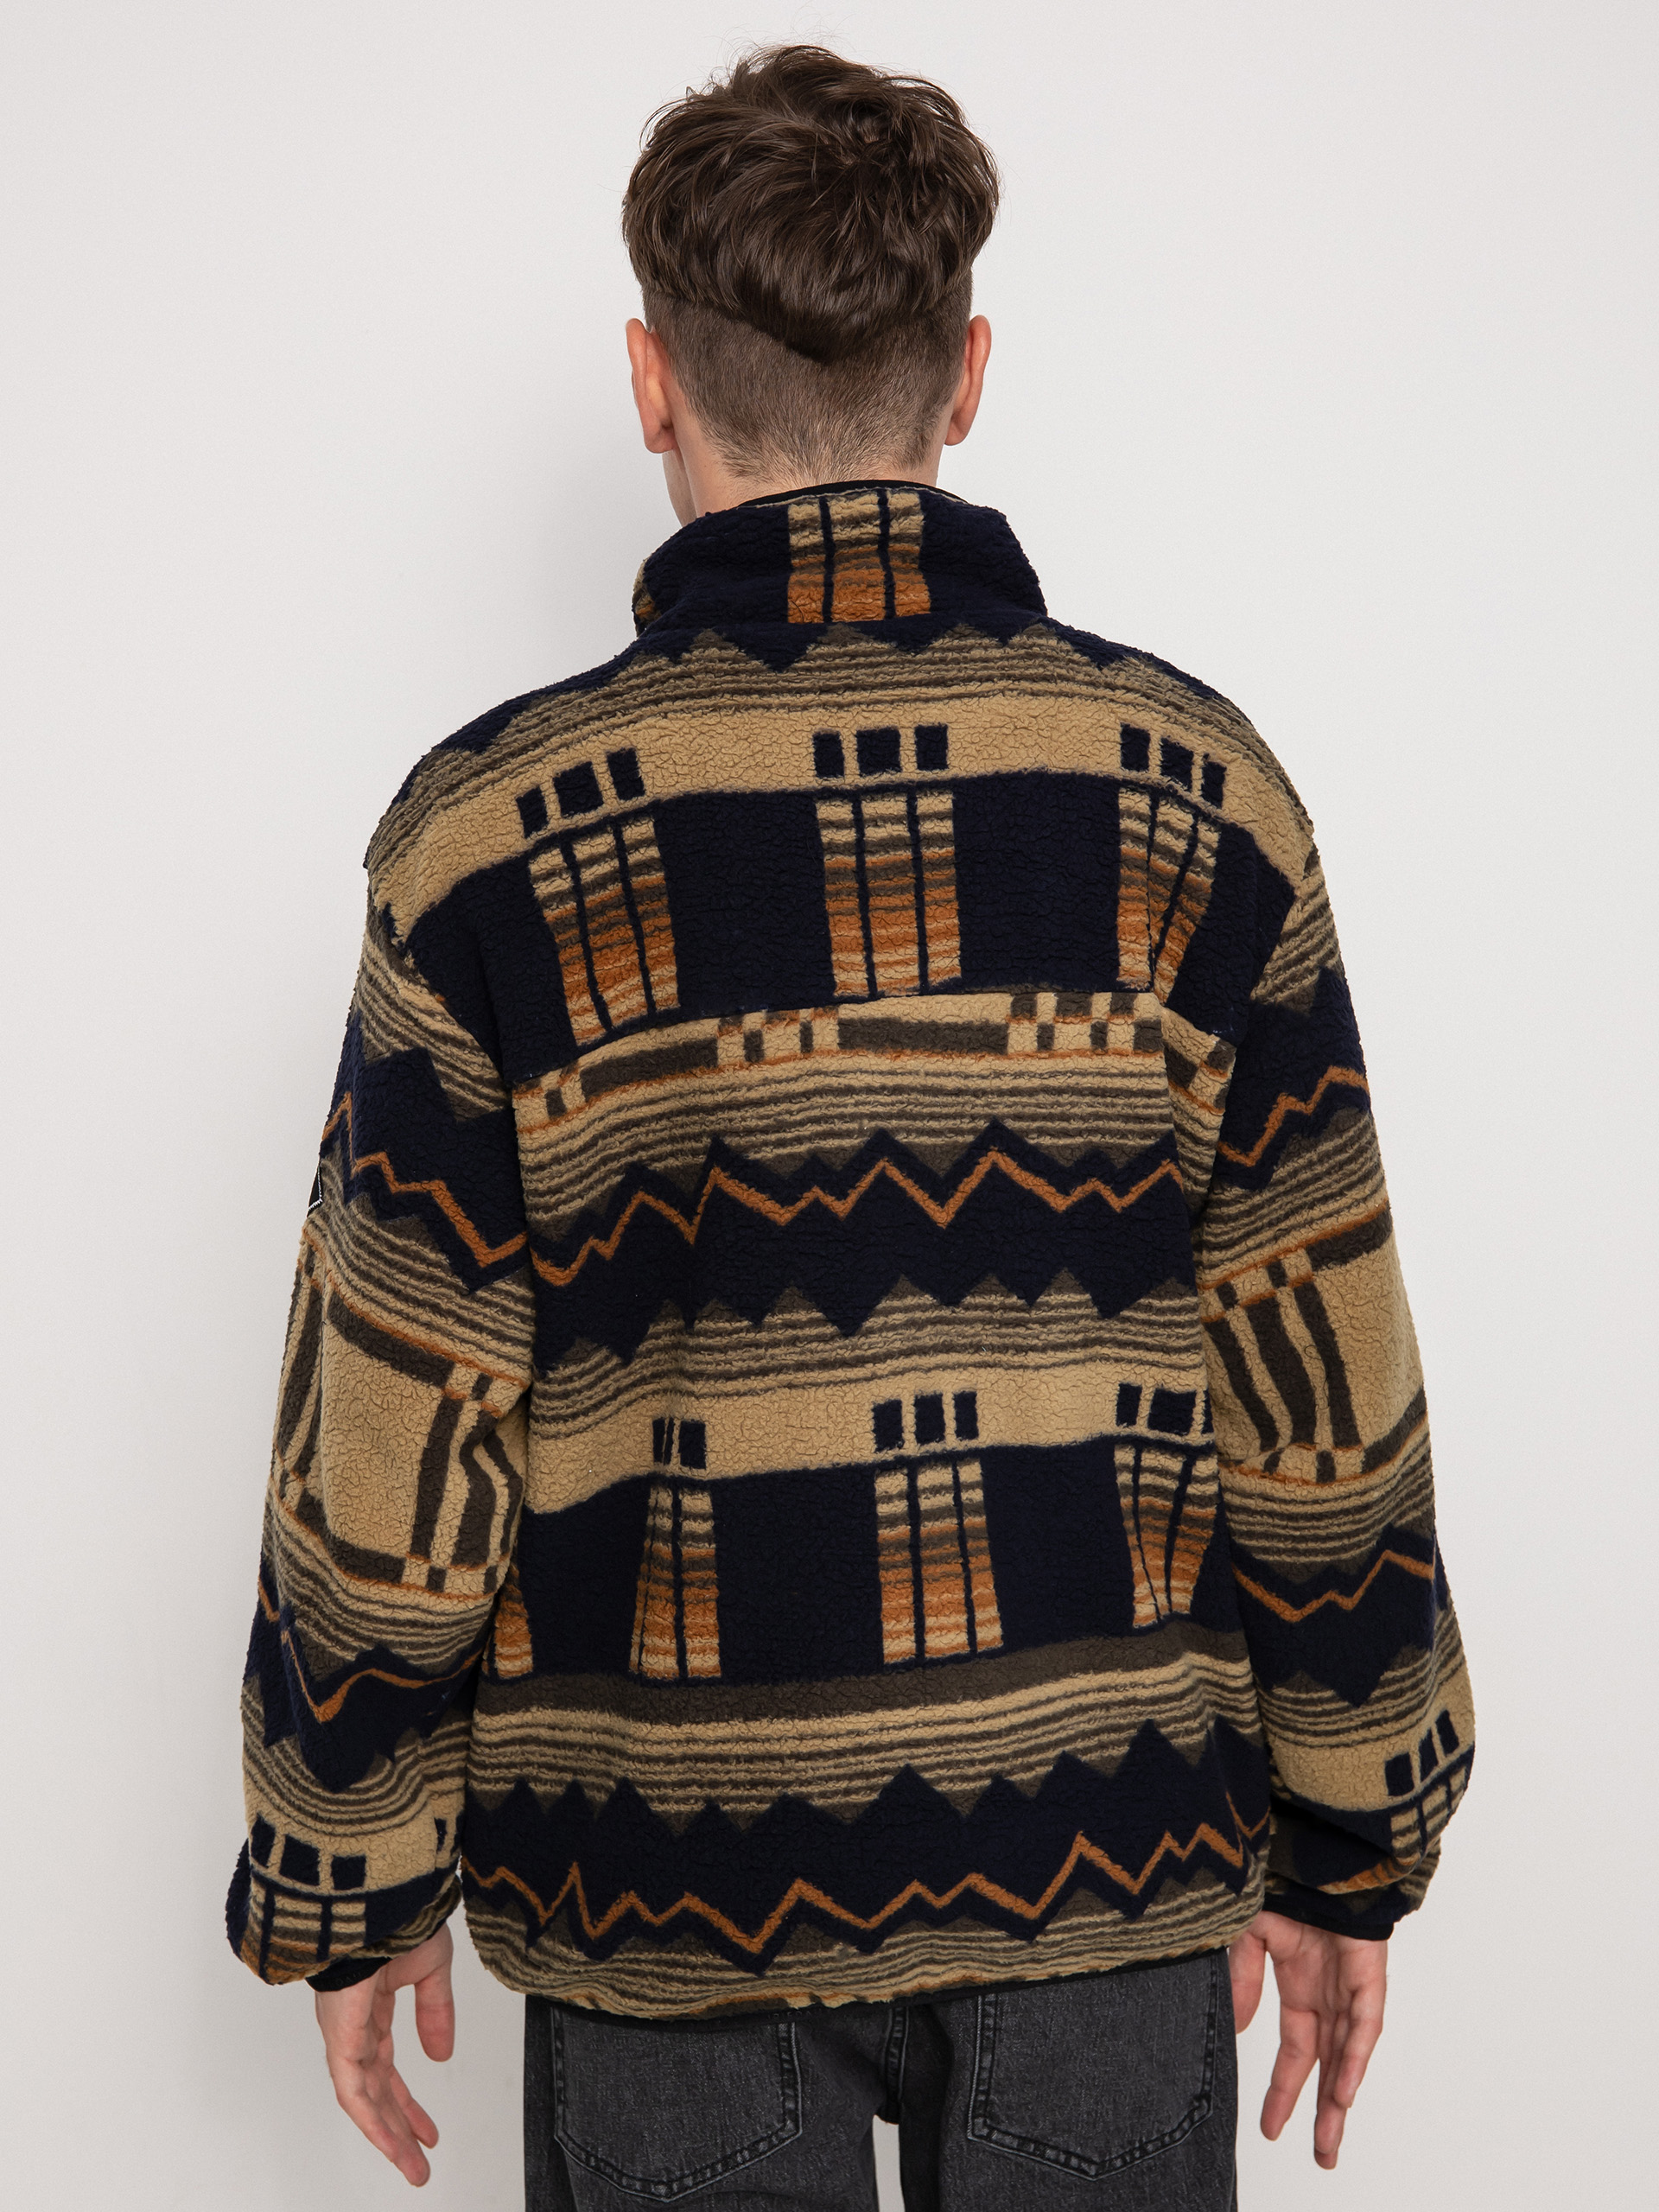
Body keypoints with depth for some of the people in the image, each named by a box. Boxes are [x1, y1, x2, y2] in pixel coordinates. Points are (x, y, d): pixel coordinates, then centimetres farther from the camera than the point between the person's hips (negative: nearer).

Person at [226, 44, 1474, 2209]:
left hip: (673, 1883, 0)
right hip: (1107, 1862, 1)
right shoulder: (1196, 790, -7)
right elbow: (1324, 1382, -4)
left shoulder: (493, 832, -10)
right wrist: (1350, 1845, 8)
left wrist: (351, 1878, 6)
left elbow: (392, 1433, -7)